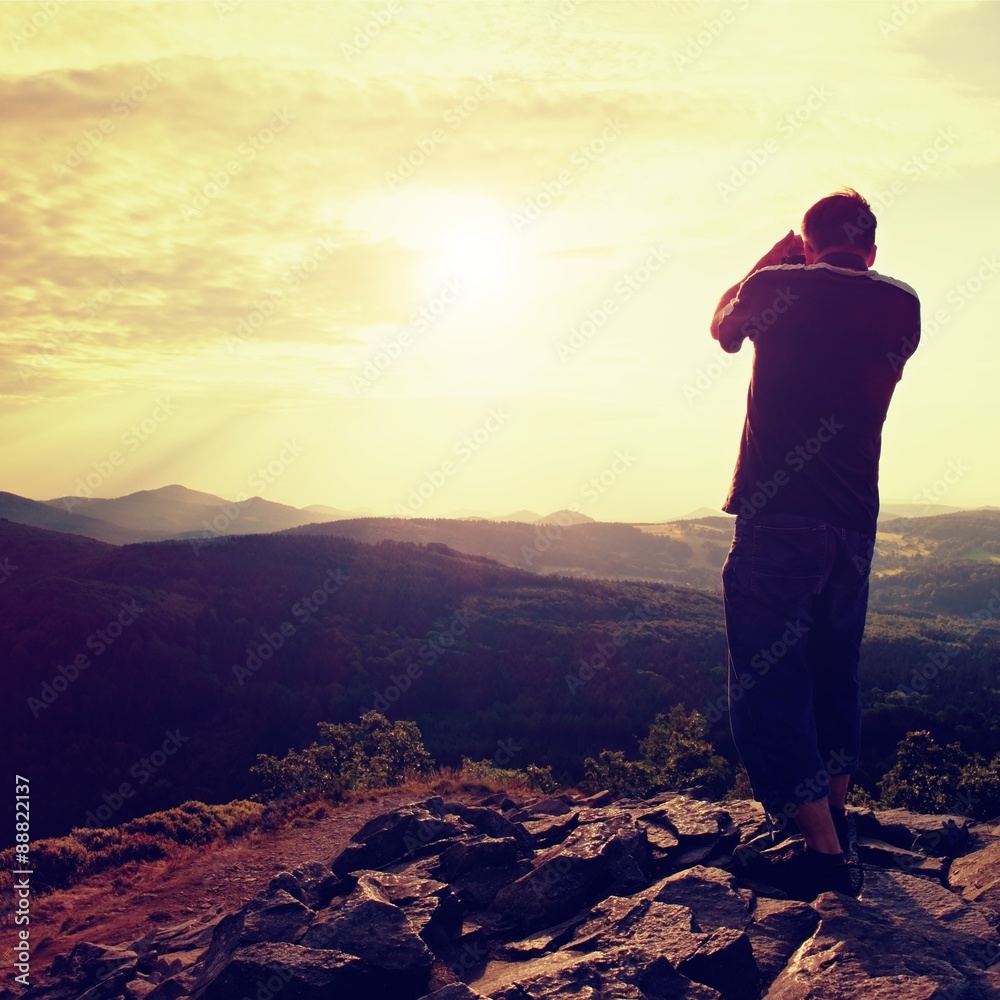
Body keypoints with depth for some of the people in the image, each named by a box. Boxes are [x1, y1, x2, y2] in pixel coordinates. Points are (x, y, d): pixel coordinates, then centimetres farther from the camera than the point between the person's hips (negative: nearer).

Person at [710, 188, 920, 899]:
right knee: (834, 674, 21)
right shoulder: (902, 307, 7)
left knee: (768, 686, -2)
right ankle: (837, 817, 34)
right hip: (854, 522, 5)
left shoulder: (779, 287, -3)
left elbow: (723, 327, 19)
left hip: (776, 518, -5)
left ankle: (826, 856, -6)